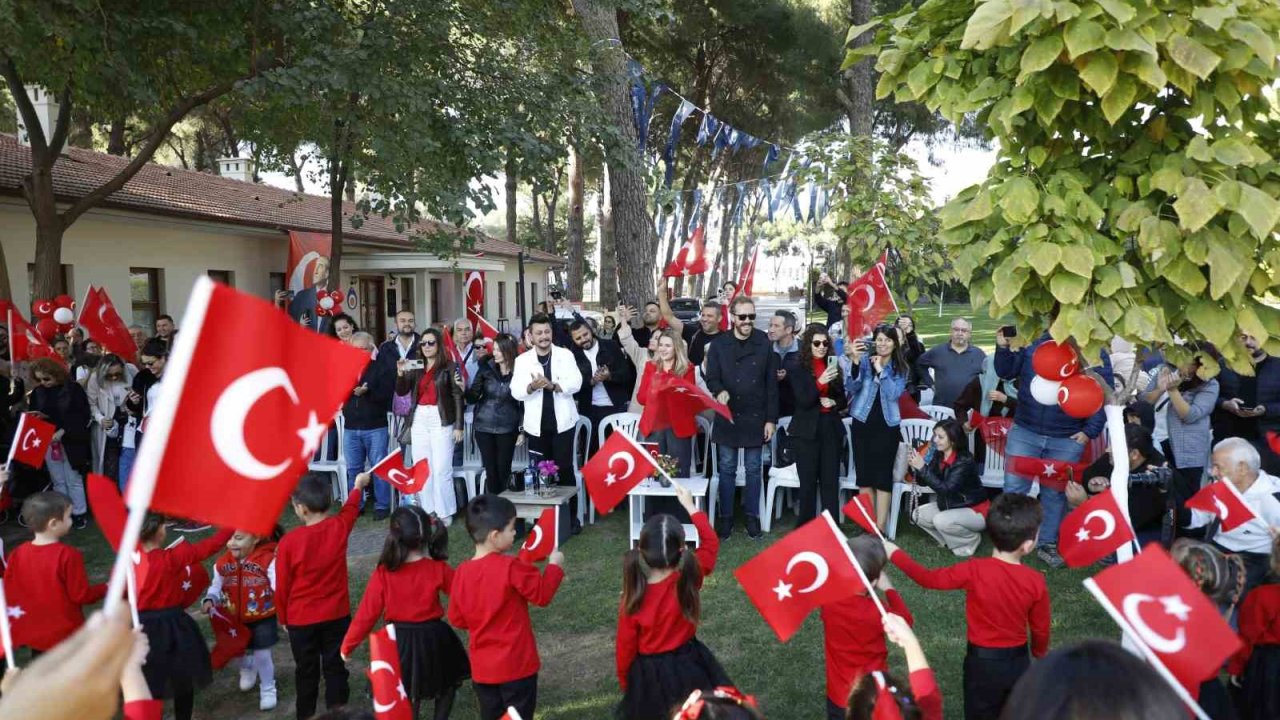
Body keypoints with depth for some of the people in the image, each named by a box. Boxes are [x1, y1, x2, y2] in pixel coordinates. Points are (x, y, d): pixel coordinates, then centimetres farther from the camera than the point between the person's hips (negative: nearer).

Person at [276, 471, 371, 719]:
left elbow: (282, 586, -9)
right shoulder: (340, 527, -14)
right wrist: (358, 485, 31)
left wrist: (283, 618, 8)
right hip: (337, 615, 2)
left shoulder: (288, 542, -20)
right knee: (335, 668, 13)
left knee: (306, 671, 16)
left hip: (301, 620, -2)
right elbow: (350, 509, 12)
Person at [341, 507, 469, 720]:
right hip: (434, 638, 0)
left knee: (408, 696, 20)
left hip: (400, 642, 0)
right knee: (448, 683, 26)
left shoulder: (383, 574, -15)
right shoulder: (439, 569, -13)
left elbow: (367, 614, -10)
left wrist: (347, 645, 3)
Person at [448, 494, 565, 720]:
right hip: (516, 664, -5)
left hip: (482, 667, 5)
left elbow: (456, 619, 5)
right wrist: (555, 566, 5)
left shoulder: (461, 573, -4)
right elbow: (543, 594, -9)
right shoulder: (511, 568, -20)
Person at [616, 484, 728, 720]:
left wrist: (625, 681, 6)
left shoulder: (633, 598, -24)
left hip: (649, 674, -1)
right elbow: (711, 543, -3)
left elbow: (626, 647, -12)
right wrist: (691, 507, 4)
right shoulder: (689, 579, -21)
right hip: (689, 666, 1)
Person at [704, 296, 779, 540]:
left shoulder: (764, 343, -1)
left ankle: (752, 517, 20)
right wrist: (719, 391, -27)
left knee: (753, 469, 8)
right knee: (727, 469, 7)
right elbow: (711, 377, -3)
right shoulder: (719, 344, -1)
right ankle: (725, 518, 17)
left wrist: (771, 419, -2)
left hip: (755, 418, 0)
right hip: (727, 417, 0)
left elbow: (771, 383, 1)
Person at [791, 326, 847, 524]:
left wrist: (834, 403, -6)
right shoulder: (797, 368, -3)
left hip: (831, 430, 4)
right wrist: (820, 382, -26)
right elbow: (803, 401, -13)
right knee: (808, 482, 0)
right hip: (807, 431, -3)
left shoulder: (833, 367, 9)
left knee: (831, 481, 4)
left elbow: (844, 400, 17)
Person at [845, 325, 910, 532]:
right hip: (862, 423, 0)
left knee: (883, 475, -2)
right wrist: (854, 360, -27)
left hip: (887, 426, 0)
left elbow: (894, 394, -11)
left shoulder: (901, 368, 3)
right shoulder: (864, 360, -1)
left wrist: (880, 370, -15)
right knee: (864, 474, 5)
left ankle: (880, 528, 3)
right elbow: (851, 387, -14)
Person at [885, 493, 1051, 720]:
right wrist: (1039, 654, 19)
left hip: (982, 663, -1)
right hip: (1018, 663, 1)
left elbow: (929, 578, -11)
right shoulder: (1036, 582, -17)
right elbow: (1041, 629, -3)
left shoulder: (975, 570, -22)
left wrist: (895, 553, 0)